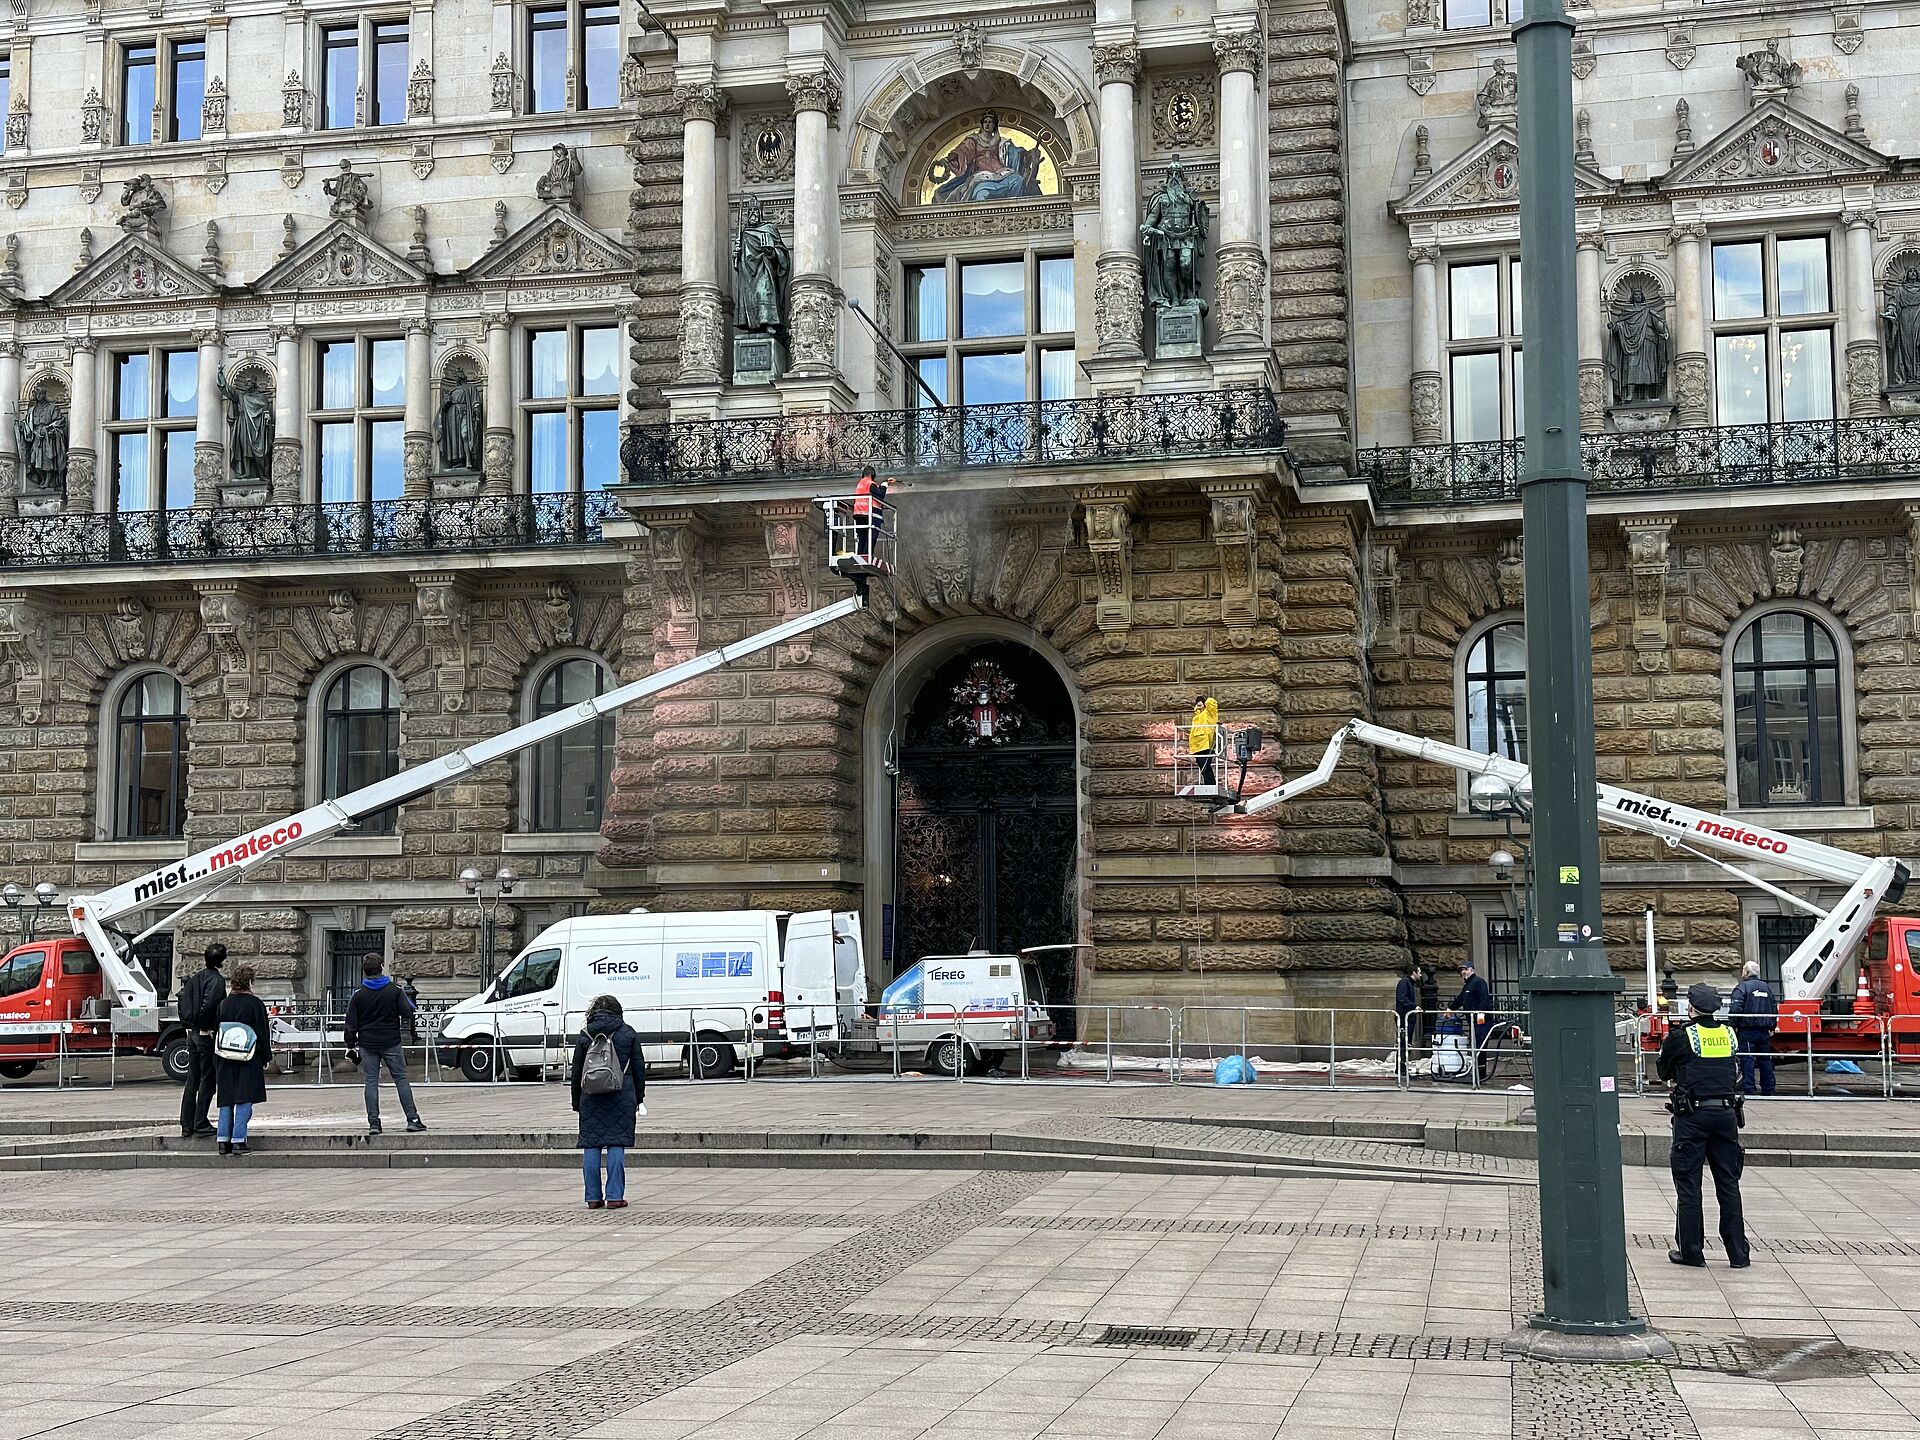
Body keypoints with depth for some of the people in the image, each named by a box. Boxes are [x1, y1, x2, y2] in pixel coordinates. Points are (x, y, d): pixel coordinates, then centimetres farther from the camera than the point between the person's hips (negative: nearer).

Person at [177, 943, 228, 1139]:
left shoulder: (194, 979, 10)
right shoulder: (217, 980, -13)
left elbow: (183, 1005, 9)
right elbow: (209, 1004, -26)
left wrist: (189, 1025, 12)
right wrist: (205, 1027, -15)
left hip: (192, 1034, 7)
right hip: (207, 1035, -7)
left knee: (192, 1081, 11)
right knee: (207, 1081, -1)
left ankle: (187, 1126, 13)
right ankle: (201, 1126, -1)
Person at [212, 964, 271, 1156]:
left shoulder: (224, 1004, 7)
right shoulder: (254, 1003, -7)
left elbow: (216, 1030, 11)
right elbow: (263, 1032, -7)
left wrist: (217, 1062, 17)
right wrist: (265, 1057, 3)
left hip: (226, 1061, 5)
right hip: (248, 1061, -5)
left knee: (226, 1101, 10)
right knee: (244, 1101, -2)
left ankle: (224, 1141, 7)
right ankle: (238, 1141, -7)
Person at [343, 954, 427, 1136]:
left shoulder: (358, 994, 0)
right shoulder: (394, 990, -4)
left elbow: (351, 1023, 0)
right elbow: (407, 1013, -7)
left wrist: (351, 1046, 7)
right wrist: (408, 1001, 14)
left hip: (367, 1045, 1)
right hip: (391, 1044, -1)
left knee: (371, 1083, 4)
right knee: (401, 1079, 4)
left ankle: (373, 1123, 0)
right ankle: (412, 1119, 0)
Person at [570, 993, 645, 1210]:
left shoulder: (585, 1036, 5)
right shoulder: (627, 1033, 5)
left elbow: (577, 1072, 7)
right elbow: (639, 1067, 6)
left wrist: (576, 1103, 14)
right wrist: (639, 1098, 14)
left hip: (591, 1098, 1)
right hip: (621, 1097, 0)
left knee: (591, 1146, 5)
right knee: (616, 1145, 0)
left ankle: (593, 1197, 5)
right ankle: (615, 1196, -3)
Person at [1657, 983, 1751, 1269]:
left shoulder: (1681, 1036, -7)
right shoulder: (1728, 1034, 7)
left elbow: (1662, 1070, 7)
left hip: (1692, 1116, -4)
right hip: (1726, 1113, 4)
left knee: (1688, 1184, 3)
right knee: (1728, 1185, 9)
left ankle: (1691, 1251, 6)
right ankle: (1738, 1253, 10)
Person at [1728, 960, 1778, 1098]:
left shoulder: (1742, 988, -8)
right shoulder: (1767, 988, 14)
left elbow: (1735, 1010, -16)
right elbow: (1774, 1009, 19)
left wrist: (1732, 1027, -11)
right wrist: (1772, 1027, 26)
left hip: (1747, 1031, -6)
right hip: (1764, 1032, 6)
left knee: (1747, 1060, -5)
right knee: (1765, 1060, 11)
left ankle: (1748, 1089, -8)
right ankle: (1768, 1090, 13)